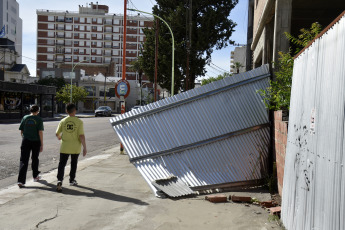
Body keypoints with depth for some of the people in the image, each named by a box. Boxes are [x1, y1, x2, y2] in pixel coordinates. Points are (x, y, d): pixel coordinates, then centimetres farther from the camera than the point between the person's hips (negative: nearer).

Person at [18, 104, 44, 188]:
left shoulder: (25, 118, 3)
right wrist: (42, 144, -7)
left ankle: (21, 181, -12)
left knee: (23, 161, -1)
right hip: (36, 141, -1)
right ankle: (35, 176, 34)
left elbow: (21, 131, 6)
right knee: (35, 159, 18)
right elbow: (40, 132, -11)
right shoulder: (39, 119, -5)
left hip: (26, 141, 1)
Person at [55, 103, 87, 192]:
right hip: (75, 147, 0)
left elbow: (57, 134, 4)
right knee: (73, 163, 18)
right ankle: (72, 180, 31)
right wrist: (84, 147, -9)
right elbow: (81, 136, -15)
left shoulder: (63, 121, -3)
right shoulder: (79, 122, -10)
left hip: (64, 147, 1)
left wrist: (59, 138, 28)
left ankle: (60, 180, -16)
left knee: (62, 164, 3)